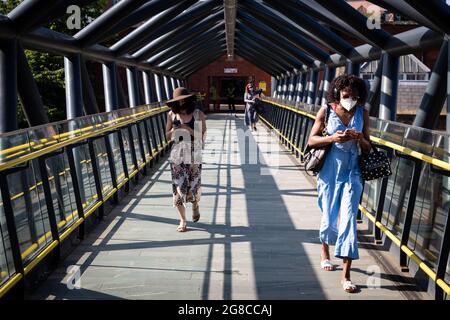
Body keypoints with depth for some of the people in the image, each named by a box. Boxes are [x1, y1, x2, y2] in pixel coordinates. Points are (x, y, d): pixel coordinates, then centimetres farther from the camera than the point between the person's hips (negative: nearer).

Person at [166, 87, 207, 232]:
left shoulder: (198, 114, -5)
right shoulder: (171, 114, 2)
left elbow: (202, 136, -9)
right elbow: (167, 136, 8)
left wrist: (187, 128, -19)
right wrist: (173, 130, -13)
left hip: (194, 156, -2)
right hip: (177, 156, 2)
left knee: (194, 186, 2)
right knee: (178, 187, -1)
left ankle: (195, 205, 39)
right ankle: (183, 221, 13)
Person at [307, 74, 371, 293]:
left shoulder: (362, 113, 0)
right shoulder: (326, 111, -5)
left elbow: (367, 148, 5)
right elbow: (311, 140, -4)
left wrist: (360, 139, -17)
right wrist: (333, 138, -21)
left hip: (352, 173, 0)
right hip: (329, 171, 0)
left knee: (348, 219, -8)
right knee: (329, 217, 11)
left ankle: (346, 275, -4)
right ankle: (325, 251, 43)